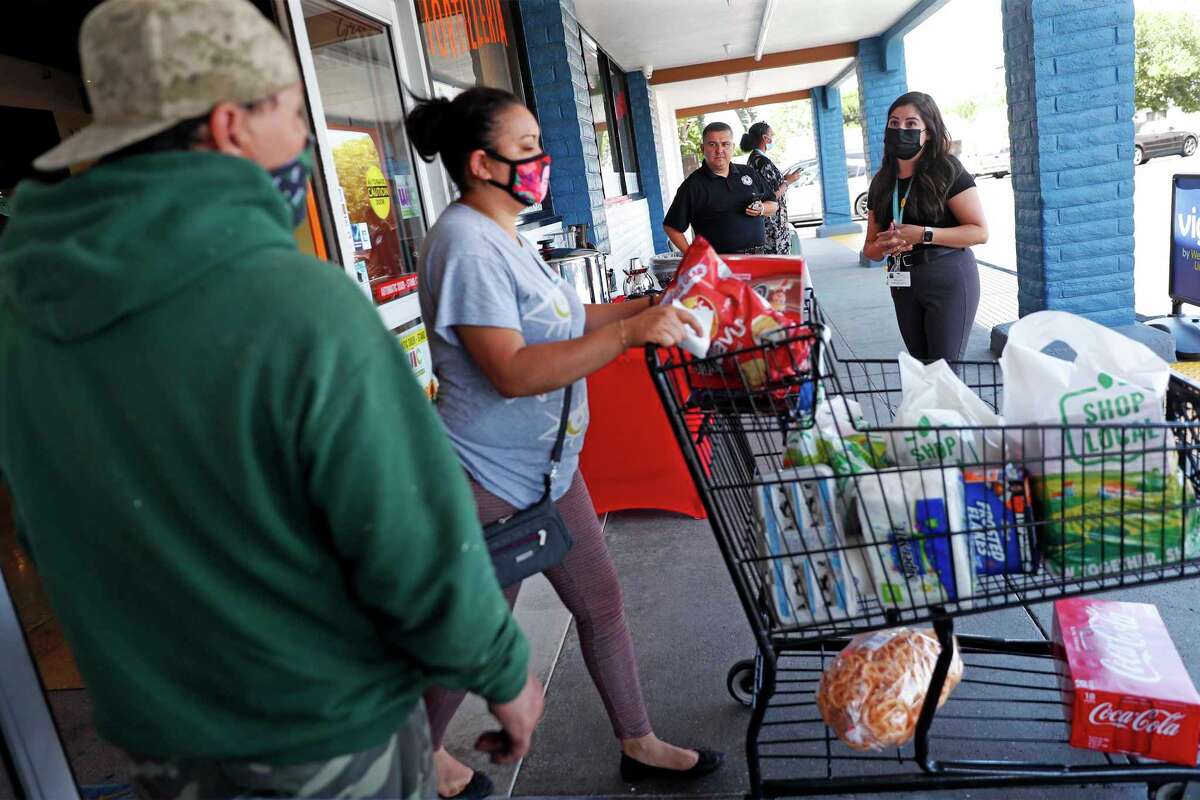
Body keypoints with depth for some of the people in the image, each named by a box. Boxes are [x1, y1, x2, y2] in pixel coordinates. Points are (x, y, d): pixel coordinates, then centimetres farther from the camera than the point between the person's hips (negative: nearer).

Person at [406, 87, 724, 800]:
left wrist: (637, 308, 5)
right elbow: (511, 371, -29)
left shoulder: (503, 236, 11)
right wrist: (629, 331, -31)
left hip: (549, 468, 10)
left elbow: (555, 326, 14)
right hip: (491, 481, -9)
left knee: (602, 603, 17)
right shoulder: (466, 242, -21)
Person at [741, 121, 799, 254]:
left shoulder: (753, 158, 11)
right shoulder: (764, 162, -18)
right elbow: (772, 196, -21)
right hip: (774, 224, -10)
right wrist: (788, 181, -9)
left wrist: (784, 178, 18)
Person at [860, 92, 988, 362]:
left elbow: (980, 232, -14)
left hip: (948, 279, -6)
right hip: (903, 284, 6)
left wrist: (923, 235, -21)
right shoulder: (882, 182, 8)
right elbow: (870, 248, 12)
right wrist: (884, 246, -12)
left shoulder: (947, 171, -9)